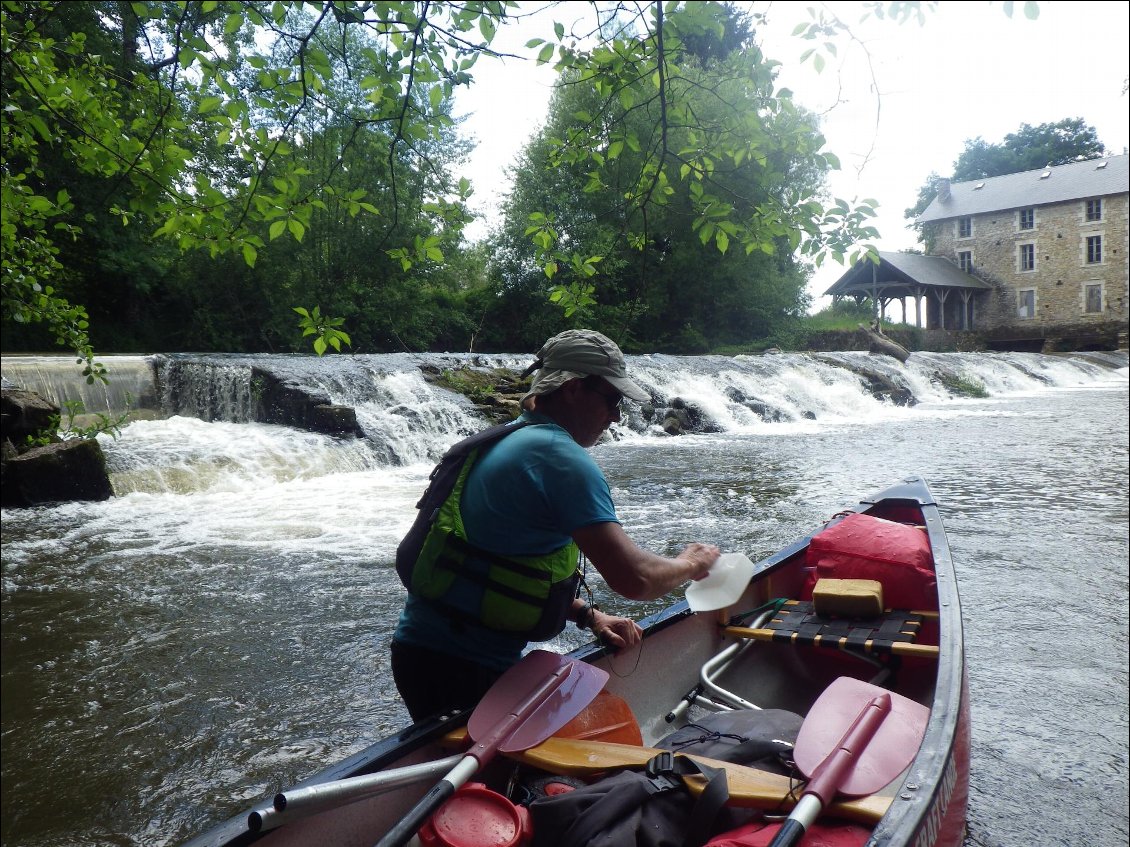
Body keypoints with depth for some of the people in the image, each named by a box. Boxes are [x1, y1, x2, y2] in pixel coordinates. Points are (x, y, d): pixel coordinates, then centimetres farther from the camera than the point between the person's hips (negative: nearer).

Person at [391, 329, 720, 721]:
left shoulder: (499, 442, 13)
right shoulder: (562, 458, -17)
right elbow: (633, 579, -23)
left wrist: (588, 615, 12)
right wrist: (692, 563, -2)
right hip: (463, 671, -9)